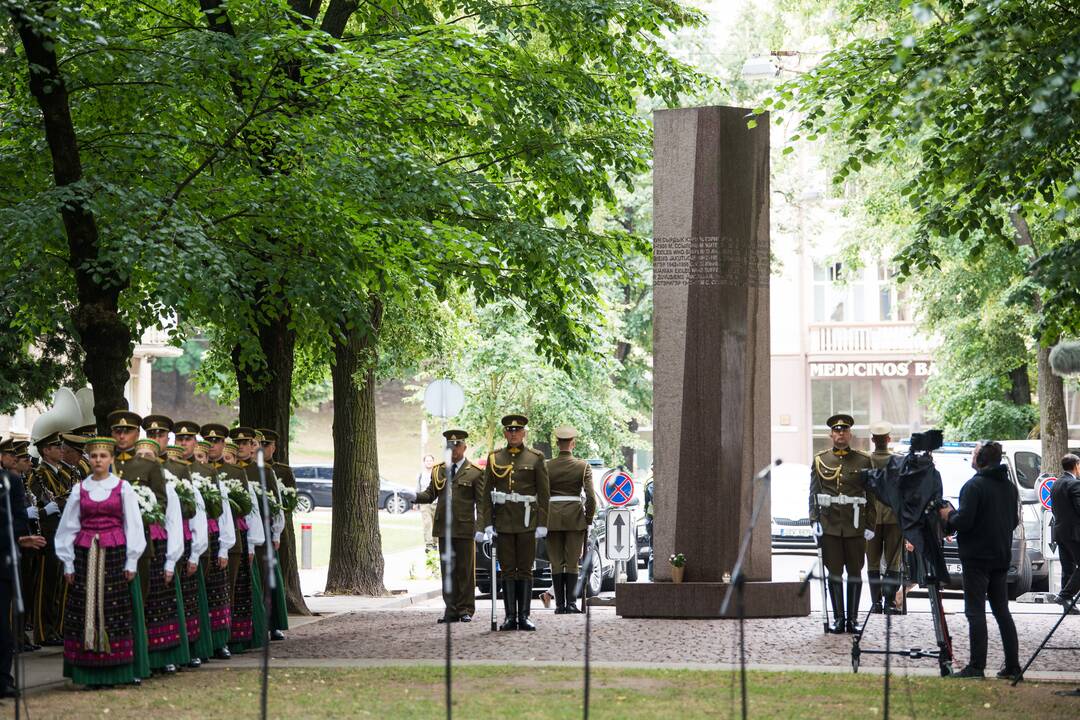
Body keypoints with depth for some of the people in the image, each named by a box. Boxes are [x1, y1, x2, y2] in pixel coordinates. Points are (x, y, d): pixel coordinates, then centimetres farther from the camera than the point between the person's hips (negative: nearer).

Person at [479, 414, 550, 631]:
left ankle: (524, 616, 3)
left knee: (525, 570, 0)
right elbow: (486, 493, 8)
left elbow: (544, 494, 1)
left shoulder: (536, 458, 3)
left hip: (527, 521, -1)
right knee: (508, 571, 2)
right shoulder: (494, 458, 8)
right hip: (503, 522, 2)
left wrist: (542, 524, -5)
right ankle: (510, 617, 3)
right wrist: (487, 523, 0)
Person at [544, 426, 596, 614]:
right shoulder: (583, 466, -4)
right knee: (572, 562, 4)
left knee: (556, 563, 5)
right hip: (575, 516, -1)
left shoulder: (547, 467, -2)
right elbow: (590, 497, -9)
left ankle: (560, 605, 3)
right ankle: (571, 603, -3)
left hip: (552, 517, 1)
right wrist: (588, 519, 3)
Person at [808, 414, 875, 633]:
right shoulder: (820, 460, 7)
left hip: (855, 525, 0)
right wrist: (814, 521, -3)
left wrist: (870, 525, -2)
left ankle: (852, 618, 9)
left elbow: (871, 496, 4)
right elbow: (813, 494, 7)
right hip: (829, 525, 0)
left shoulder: (863, 461, 4)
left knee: (855, 572, 3)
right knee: (834, 572, 1)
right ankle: (838, 618, 6)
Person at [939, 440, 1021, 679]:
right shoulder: (1009, 487, 10)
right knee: (1002, 611, 12)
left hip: (977, 557, -7)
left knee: (976, 612, -5)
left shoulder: (974, 486, -14)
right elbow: (1014, 521, 17)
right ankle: (1012, 665, 10)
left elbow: (964, 522, -19)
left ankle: (976, 666, -7)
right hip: (1001, 558, 7)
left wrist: (949, 516, 0)